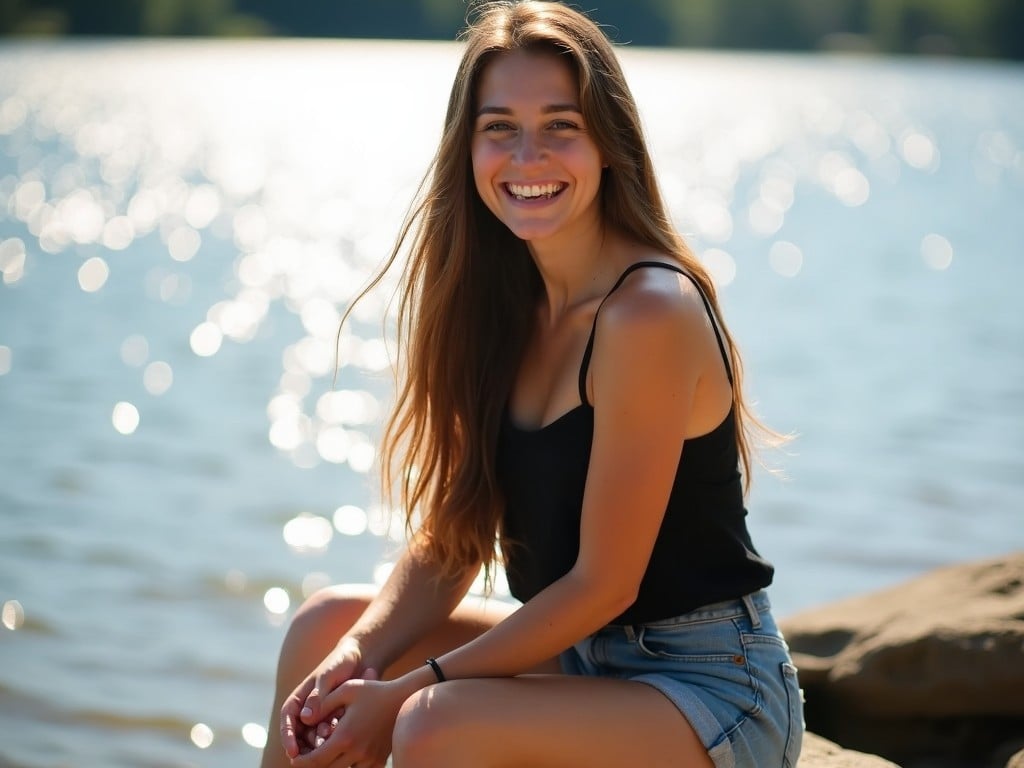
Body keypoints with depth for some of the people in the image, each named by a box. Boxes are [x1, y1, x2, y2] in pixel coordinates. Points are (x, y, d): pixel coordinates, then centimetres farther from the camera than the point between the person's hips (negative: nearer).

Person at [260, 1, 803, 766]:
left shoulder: (648, 313, -22)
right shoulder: (506, 301, 2)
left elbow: (604, 584, -20)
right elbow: (452, 538, 3)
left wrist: (404, 694, -17)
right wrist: (358, 659, -14)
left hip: (711, 694, -8)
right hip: (586, 662, 8)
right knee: (329, 625, 3)